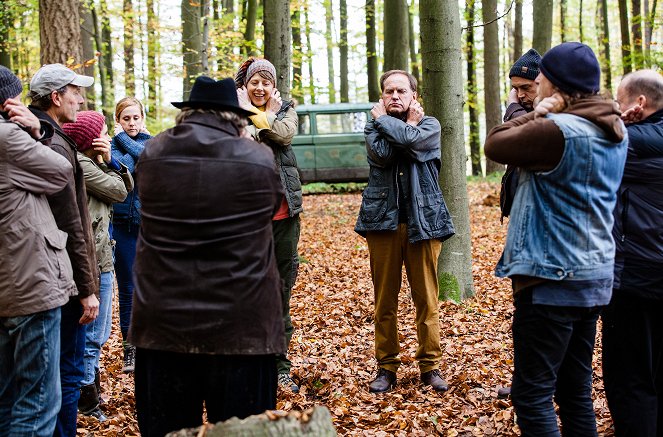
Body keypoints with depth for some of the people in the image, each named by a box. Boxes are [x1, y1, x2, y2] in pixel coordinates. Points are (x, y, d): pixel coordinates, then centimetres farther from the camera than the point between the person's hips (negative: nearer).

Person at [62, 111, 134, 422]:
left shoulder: (91, 161, 15)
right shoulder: (79, 163, -15)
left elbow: (128, 186, 10)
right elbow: (119, 191, -11)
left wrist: (110, 161, -4)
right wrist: (106, 163, 2)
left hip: (101, 257, 10)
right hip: (92, 258, -10)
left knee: (97, 334, 18)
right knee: (92, 335, -2)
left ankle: (90, 393, 29)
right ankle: (87, 402, 7)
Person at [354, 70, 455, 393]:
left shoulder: (429, 126, 6)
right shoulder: (374, 128, 10)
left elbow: (410, 140, -18)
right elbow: (382, 154, -12)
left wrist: (382, 120, -2)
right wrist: (406, 124, -4)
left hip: (423, 221, -1)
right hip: (383, 221, 1)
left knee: (427, 299, 2)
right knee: (384, 300, 5)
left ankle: (430, 365, 12)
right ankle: (386, 366, 15)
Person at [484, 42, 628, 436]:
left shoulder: (557, 130, -19)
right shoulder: (614, 131, 9)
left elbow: (495, 145, -9)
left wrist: (536, 114, -3)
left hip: (552, 279, -9)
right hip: (595, 275, 9)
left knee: (532, 395, -2)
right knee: (576, 390, 16)